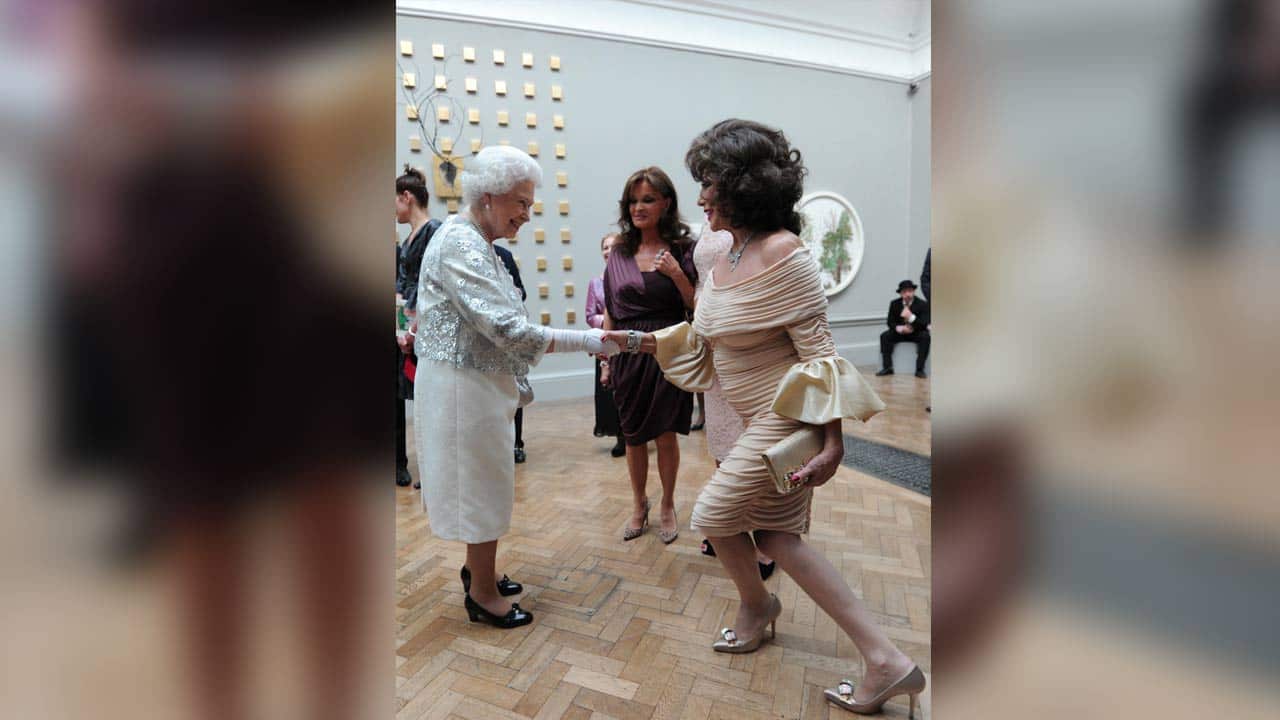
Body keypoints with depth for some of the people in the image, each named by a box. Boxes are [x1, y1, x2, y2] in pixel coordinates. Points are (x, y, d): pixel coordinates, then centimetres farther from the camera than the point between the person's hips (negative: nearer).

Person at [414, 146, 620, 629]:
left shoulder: (473, 241, 11)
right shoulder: (460, 245, -21)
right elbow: (509, 329, -29)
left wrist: (514, 376, 18)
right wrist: (590, 341, -26)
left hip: (480, 380, 10)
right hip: (464, 385, -10)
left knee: (479, 480, 20)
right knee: (482, 484, 4)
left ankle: (477, 569, 38)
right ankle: (483, 594, 22)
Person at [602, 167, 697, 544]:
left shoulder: (681, 250, -2)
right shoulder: (620, 253, 6)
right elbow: (610, 310, 11)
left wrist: (677, 274, -16)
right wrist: (606, 357, 10)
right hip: (628, 353, 3)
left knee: (666, 436, 7)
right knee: (633, 437, 12)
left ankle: (668, 506, 29)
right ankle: (639, 505, 33)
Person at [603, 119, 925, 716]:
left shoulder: (783, 254, -21)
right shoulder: (727, 258, 6)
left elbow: (818, 350, -21)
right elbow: (701, 336, 14)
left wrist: (831, 441, -22)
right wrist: (638, 341, 9)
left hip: (785, 420, -9)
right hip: (761, 419, 9)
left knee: (715, 514, 9)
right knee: (774, 534, 14)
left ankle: (754, 605, 42)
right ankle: (885, 660, 23)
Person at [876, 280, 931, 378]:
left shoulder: (922, 304, -12)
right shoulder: (894, 304, -3)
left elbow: (925, 324, -19)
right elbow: (890, 322, -2)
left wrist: (911, 317, -37)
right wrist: (900, 328, -24)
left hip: (917, 333, -2)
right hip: (900, 332, 2)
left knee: (926, 336, -33)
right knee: (884, 336, -21)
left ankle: (919, 369, -30)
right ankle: (887, 367, -22)